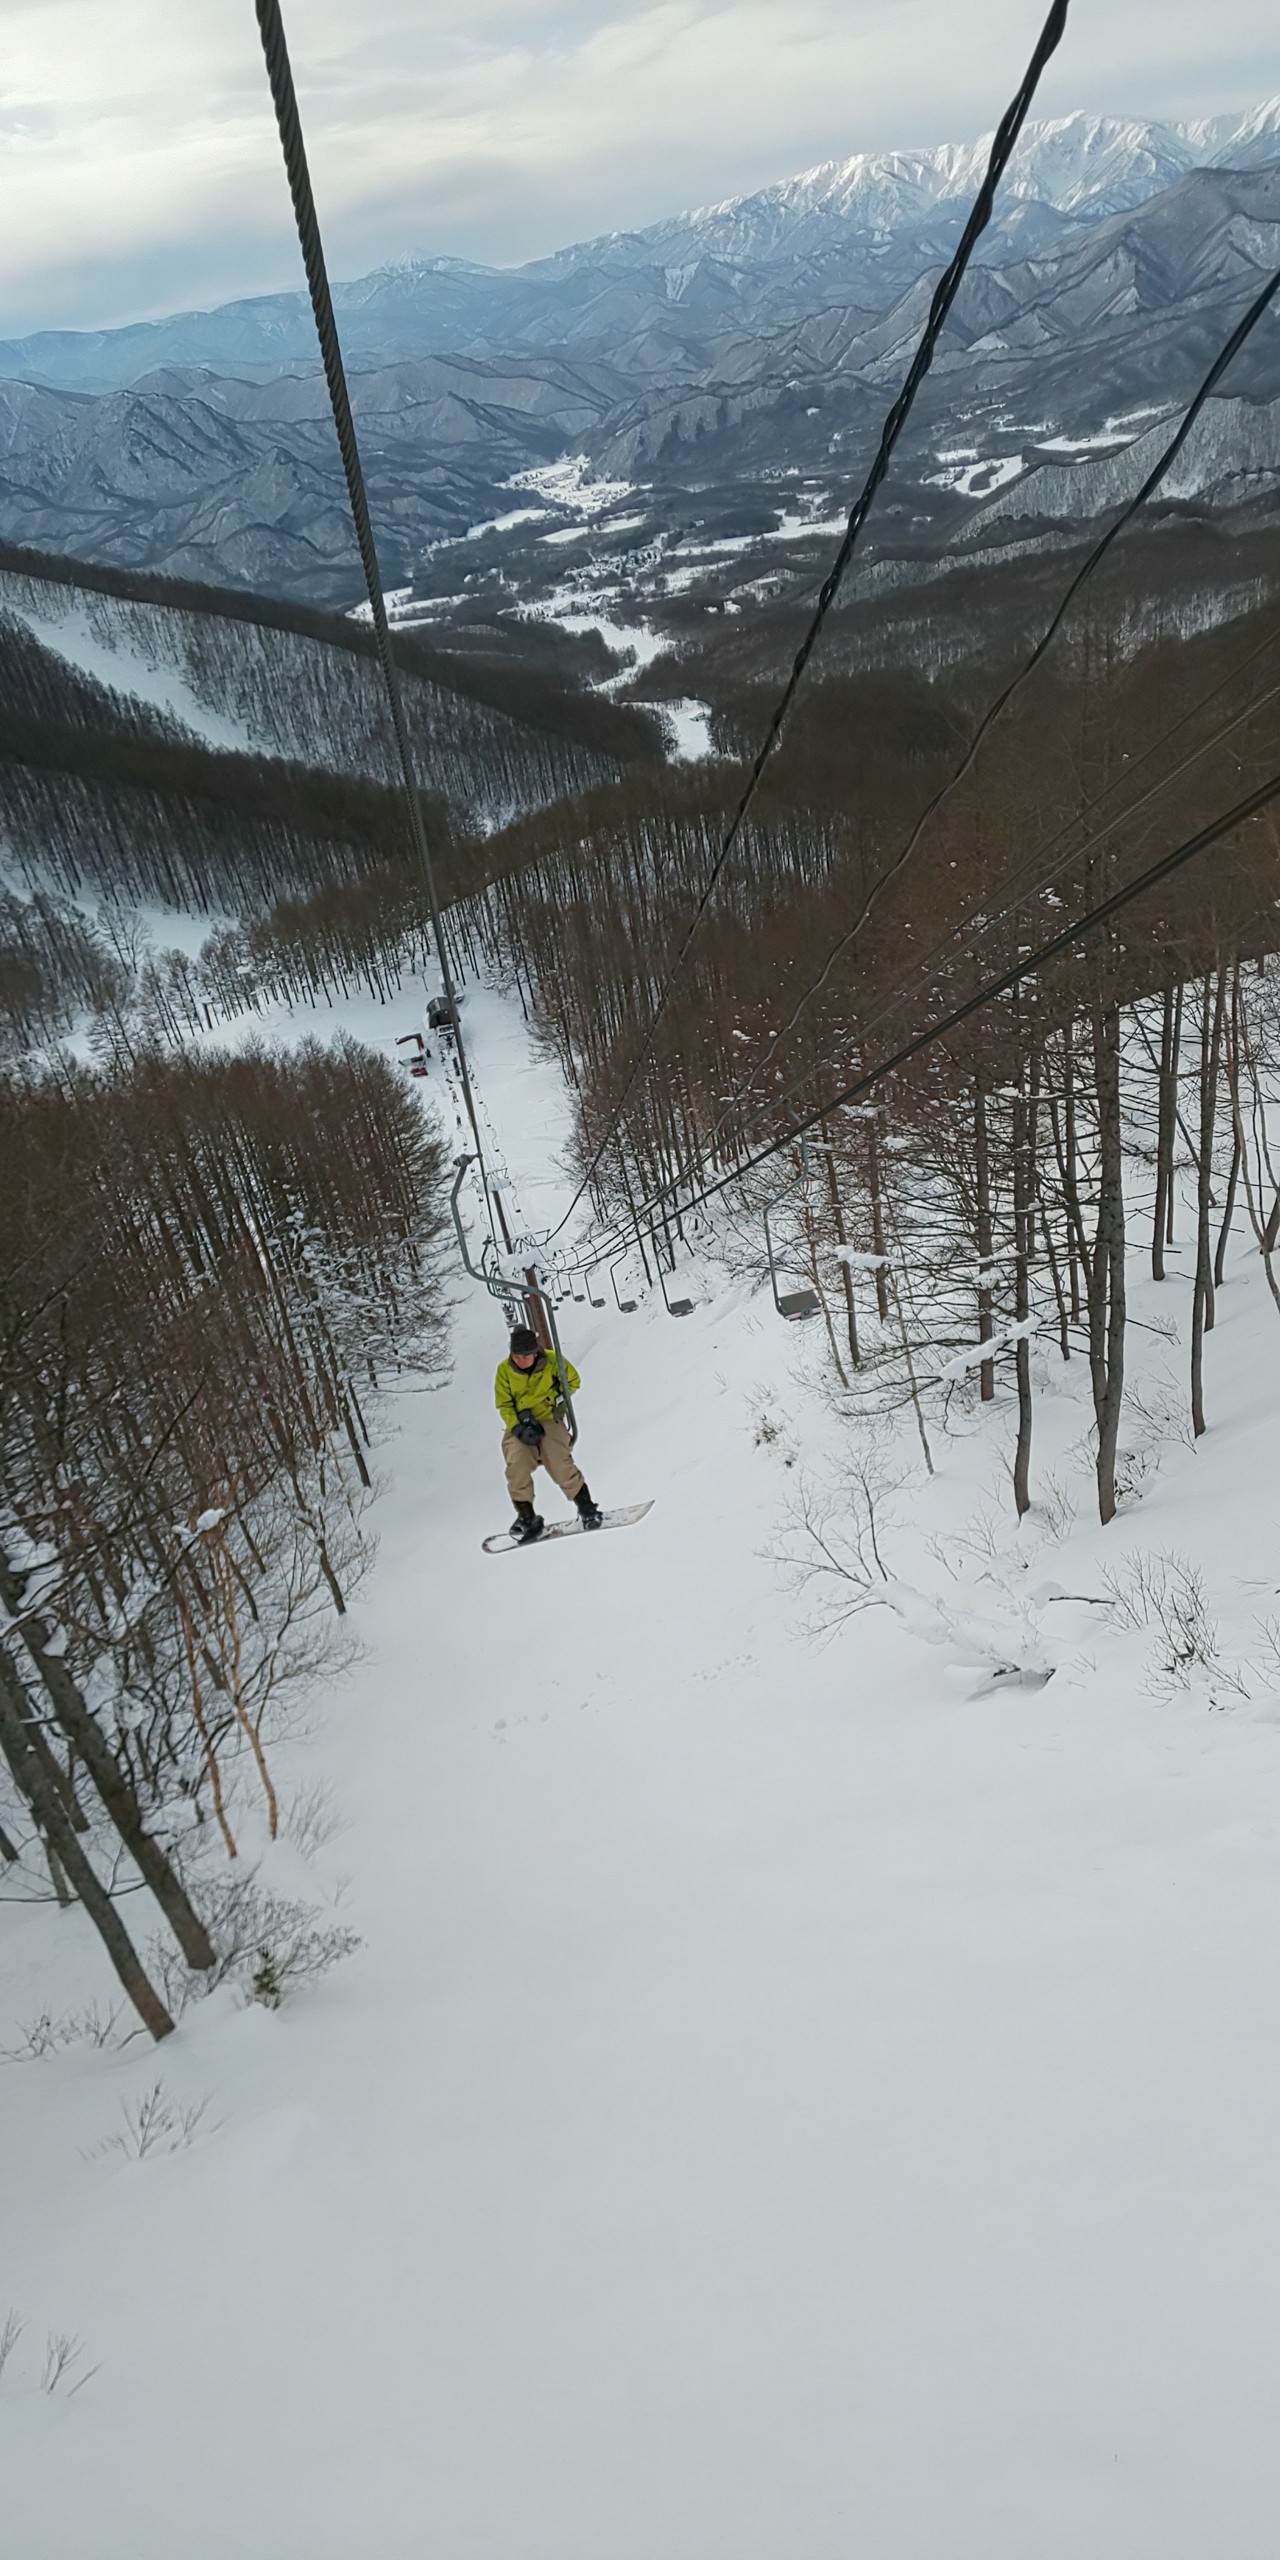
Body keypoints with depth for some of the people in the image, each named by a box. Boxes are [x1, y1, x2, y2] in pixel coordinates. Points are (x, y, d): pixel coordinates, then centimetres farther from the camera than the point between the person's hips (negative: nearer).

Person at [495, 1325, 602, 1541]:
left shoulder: (552, 1361, -6)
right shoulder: (504, 1370, -3)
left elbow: (572, 1381, 9)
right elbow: (504, 1405, 0)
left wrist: (555, 1399, -5)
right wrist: (519, 1427, -15)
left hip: (549, 1421, -1)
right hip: (518, 1426, 2)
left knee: (561, 1466, -21)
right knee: (516, 1466, -22)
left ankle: (586, 1509, -5)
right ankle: (527, 1517, -6)